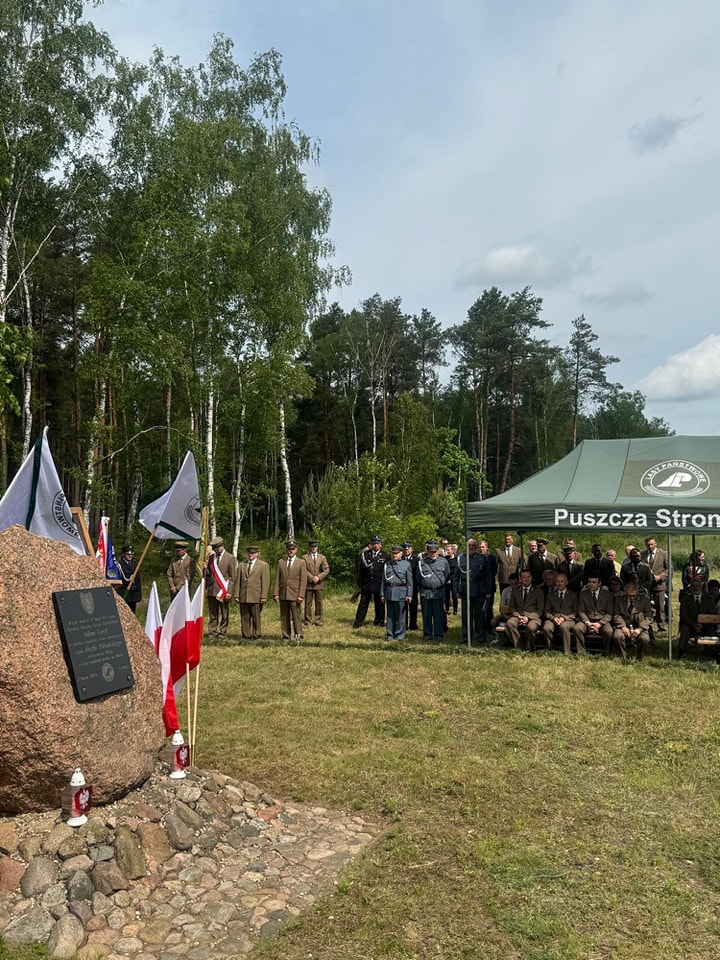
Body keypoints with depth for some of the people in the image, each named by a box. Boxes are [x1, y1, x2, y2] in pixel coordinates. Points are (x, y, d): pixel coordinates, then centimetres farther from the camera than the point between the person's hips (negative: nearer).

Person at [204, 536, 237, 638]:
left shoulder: (230, 558, 0)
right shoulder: (211, 557, 13)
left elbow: (232, 577, -2)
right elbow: (208, 574, 19)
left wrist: (229, 591, -9)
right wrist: (205, 569, -4)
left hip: (224, 590, -4)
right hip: (211, 590, 4)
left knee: (224, 614, 2)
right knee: (212, 613, 6)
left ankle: (222, 632, 10)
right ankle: (212, 632, 11)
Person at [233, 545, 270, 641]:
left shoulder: (263, 565, 4)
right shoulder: (241, 566, 16)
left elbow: (265, 582, -1)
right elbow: (238, 581, 13)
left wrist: (263, 597, -8)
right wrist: (237, 595, 5)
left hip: (256, 597, -3)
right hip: (243, 597, 3)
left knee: (256, 617, 1)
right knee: (245, 618, 3)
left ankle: (257, 636, 9)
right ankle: (246, 636, 10)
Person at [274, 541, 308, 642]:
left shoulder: (301, 563, 4)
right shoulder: (281, 562, 11)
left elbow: (303, 581, -2)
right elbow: (277, 579, 9)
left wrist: (301, 595, -10)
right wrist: (276, 594, 0)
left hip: (294, 595, -3)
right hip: (283, 595, 3)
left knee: (296, 616, -4)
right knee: (284, 617, 5)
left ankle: (298, 636, 5)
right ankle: (286, 637, 12)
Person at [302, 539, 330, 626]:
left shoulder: (322, 557, 12)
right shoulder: (305, 557, 5)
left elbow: (327, 570, 4)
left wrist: (318, 577, -10)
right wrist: (311, 578, -14)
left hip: (319, 584, 2)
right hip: (308, 584, -2)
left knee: (319, 603, 3)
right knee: (308, 603, 0)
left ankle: (318, 621, 11)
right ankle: (307, 621, 7)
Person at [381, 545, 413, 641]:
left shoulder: (406, 565, 2)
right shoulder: (387, 565, 12)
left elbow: (410, 581, 0)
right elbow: (383, 580, 14)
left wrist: (409, 594, -6)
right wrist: (382, 593, 10)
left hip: (401, 593, -3)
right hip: (389, 593, 3)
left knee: (401, 615, 0)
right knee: (390, 615, 6)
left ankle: (400, 635, 9)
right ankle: (390, 635, 14)